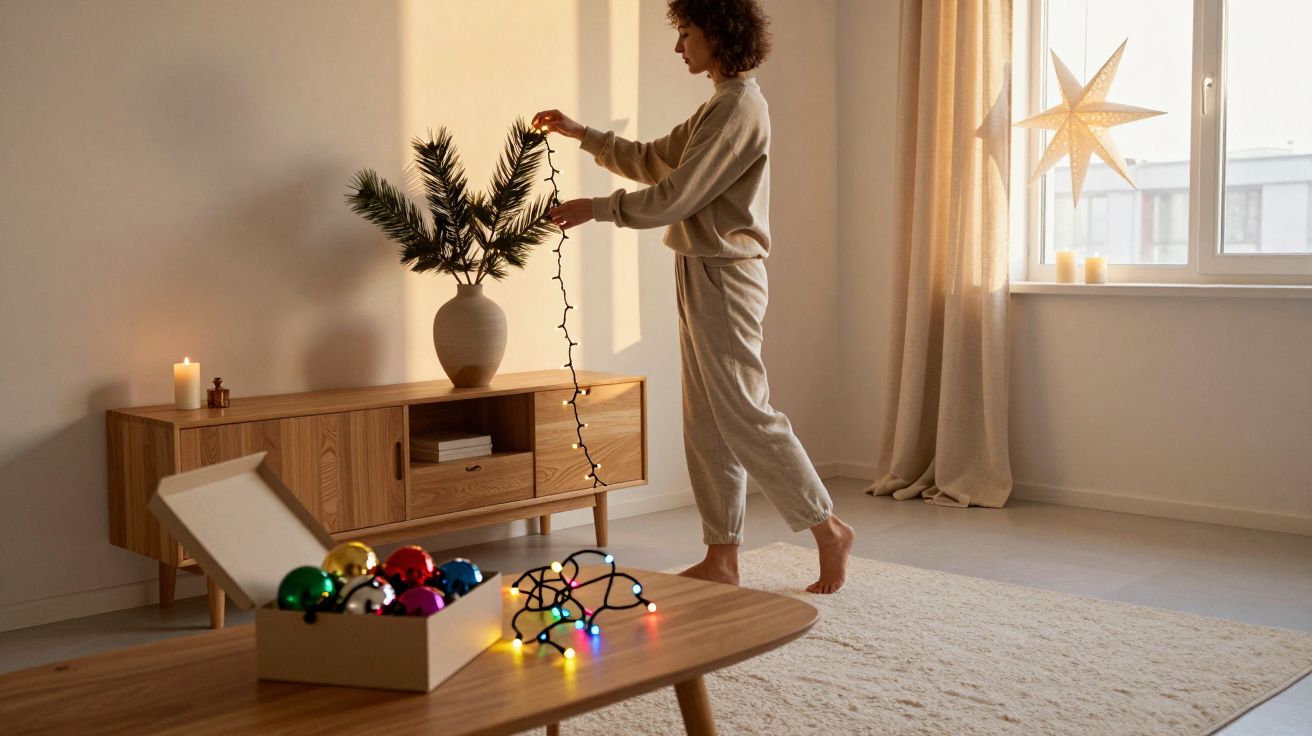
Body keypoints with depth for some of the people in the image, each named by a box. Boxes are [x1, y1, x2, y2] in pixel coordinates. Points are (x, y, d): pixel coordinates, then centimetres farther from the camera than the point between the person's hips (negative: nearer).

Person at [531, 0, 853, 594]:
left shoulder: (739, 107, -14)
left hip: (723, 277, -10)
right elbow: (652, 161, 26)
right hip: (701, 277, 10)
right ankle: (722, 557, 14)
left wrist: (598, 208, -8)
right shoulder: (718, 106, 18)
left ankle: (828, 530, 5)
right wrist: (581, 134, 24)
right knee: (706, 425, 9)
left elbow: (678, 194, -18)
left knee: (745, 417, -7)